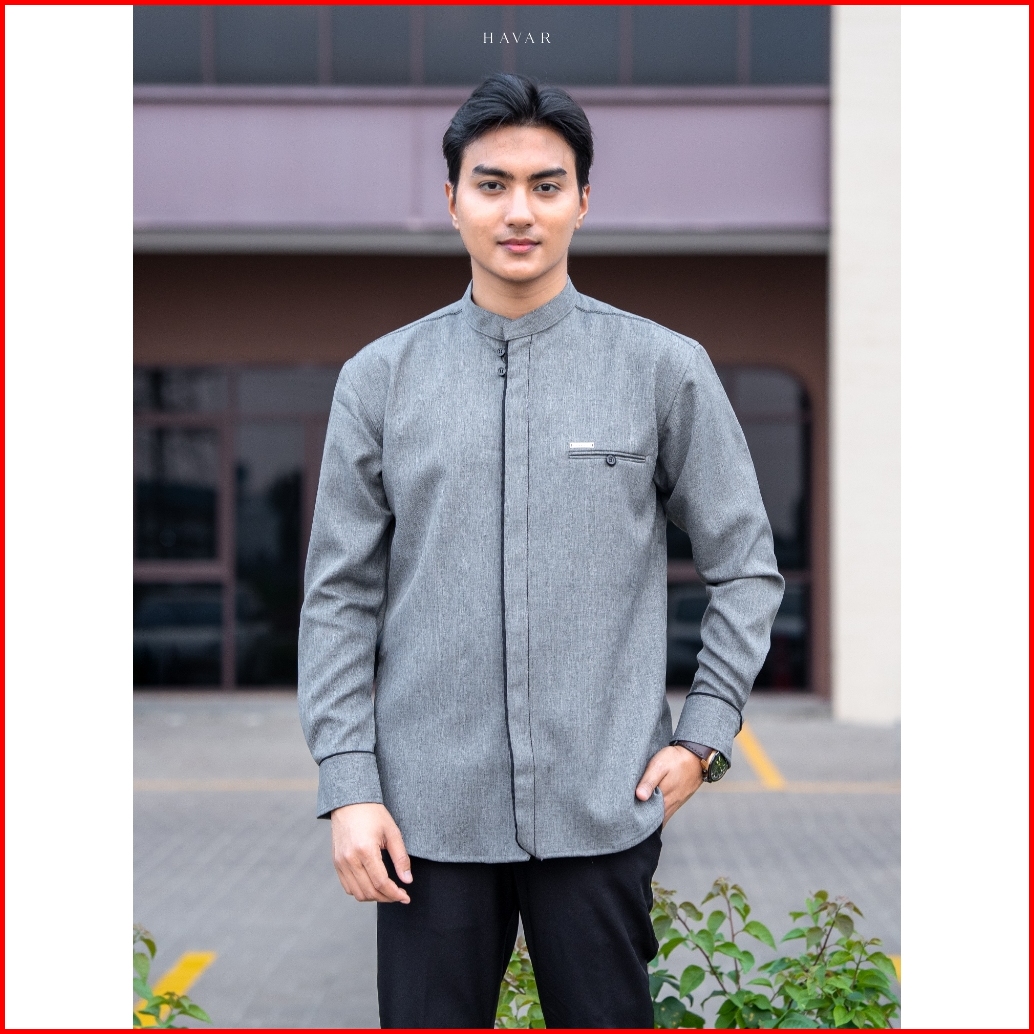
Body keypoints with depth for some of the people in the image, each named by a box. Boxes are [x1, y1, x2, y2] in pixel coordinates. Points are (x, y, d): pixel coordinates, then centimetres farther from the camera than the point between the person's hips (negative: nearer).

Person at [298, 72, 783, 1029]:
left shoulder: (665, 369, 2)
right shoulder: (381, 379, 4)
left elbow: (747, 566, 8)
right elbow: (340, 596, 5)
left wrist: (705, 734, 1)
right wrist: (348, 784, -2)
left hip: (603, 806, 0)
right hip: (428, 807, 1)